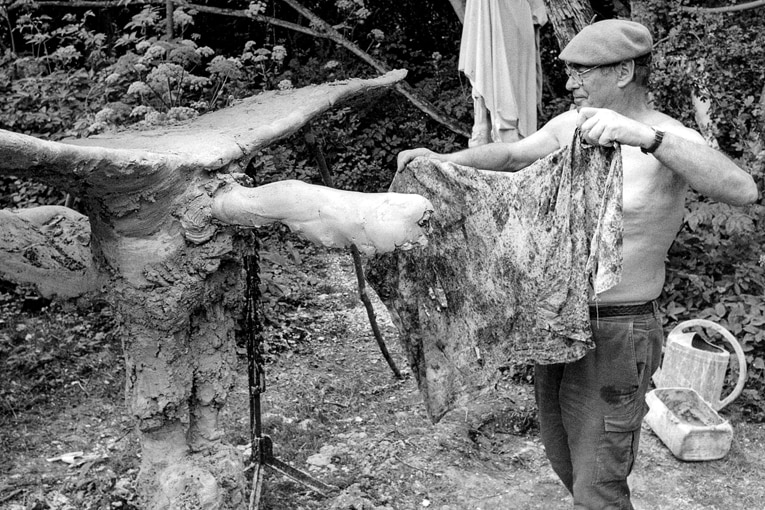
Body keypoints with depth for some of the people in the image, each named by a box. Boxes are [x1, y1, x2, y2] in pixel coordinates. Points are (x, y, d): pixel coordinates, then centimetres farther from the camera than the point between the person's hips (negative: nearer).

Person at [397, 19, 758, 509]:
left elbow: (742, 189, -39)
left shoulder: (672, 139, -20)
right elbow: (511, 155, 16)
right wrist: (442, 160, 0)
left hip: (616, 336, -7)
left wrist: (645, 136, -51)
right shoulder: (575, 122, 1)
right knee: (565, 455, 24)